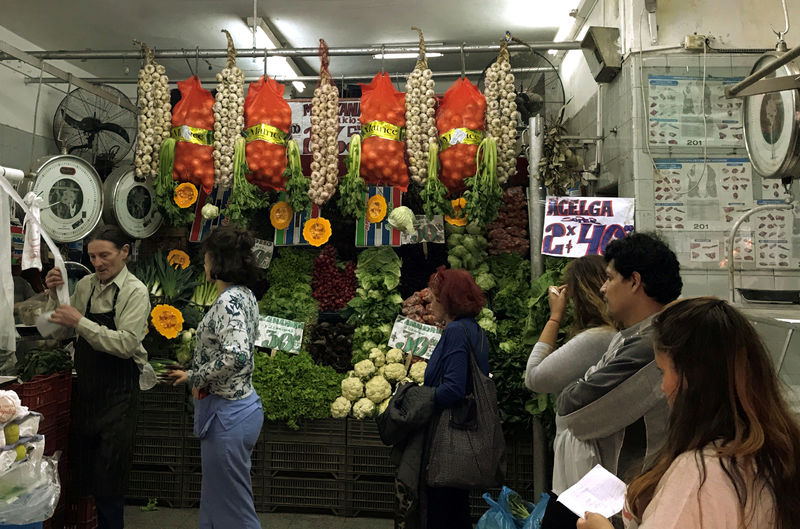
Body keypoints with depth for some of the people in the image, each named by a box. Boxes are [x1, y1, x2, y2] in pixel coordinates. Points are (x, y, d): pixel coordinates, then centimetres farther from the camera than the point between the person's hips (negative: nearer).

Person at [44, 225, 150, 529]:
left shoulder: (135, 292, -12)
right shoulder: (85, 285, 5)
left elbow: (126, 345, -22)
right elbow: (61, 332, 10)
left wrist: (81, 322, -24)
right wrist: (54, 294, -3)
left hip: (118, 392, -6)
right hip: (86, 387, 6)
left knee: (109, 470, 2)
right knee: (81, 462, 17)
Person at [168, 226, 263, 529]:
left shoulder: (229, 301, -20)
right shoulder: (245, 296, 9)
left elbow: (236, 355, -33)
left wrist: (199, 379, -16)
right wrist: (192, 376, 20)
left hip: (226, 413, -10)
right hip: (243, 404, 10)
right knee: (215, 500, 23)